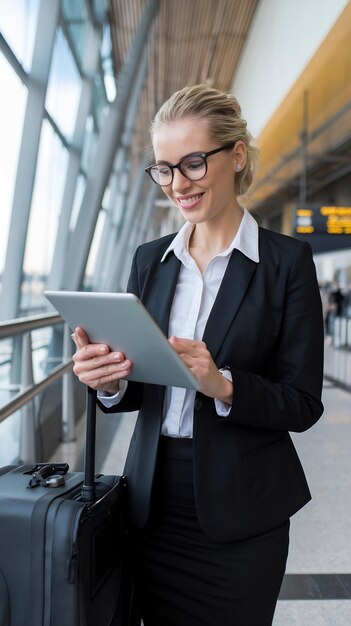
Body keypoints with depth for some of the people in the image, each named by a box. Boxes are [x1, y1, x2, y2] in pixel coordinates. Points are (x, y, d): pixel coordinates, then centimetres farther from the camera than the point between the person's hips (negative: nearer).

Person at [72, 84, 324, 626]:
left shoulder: (287, 261, -9)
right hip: (154, 501, 4)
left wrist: (223, 385, -26)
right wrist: (110, 381, -16)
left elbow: (303, 404, -9)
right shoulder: (150, 259, 3)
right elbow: (134, 391, 6)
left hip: (241, 513, -3)